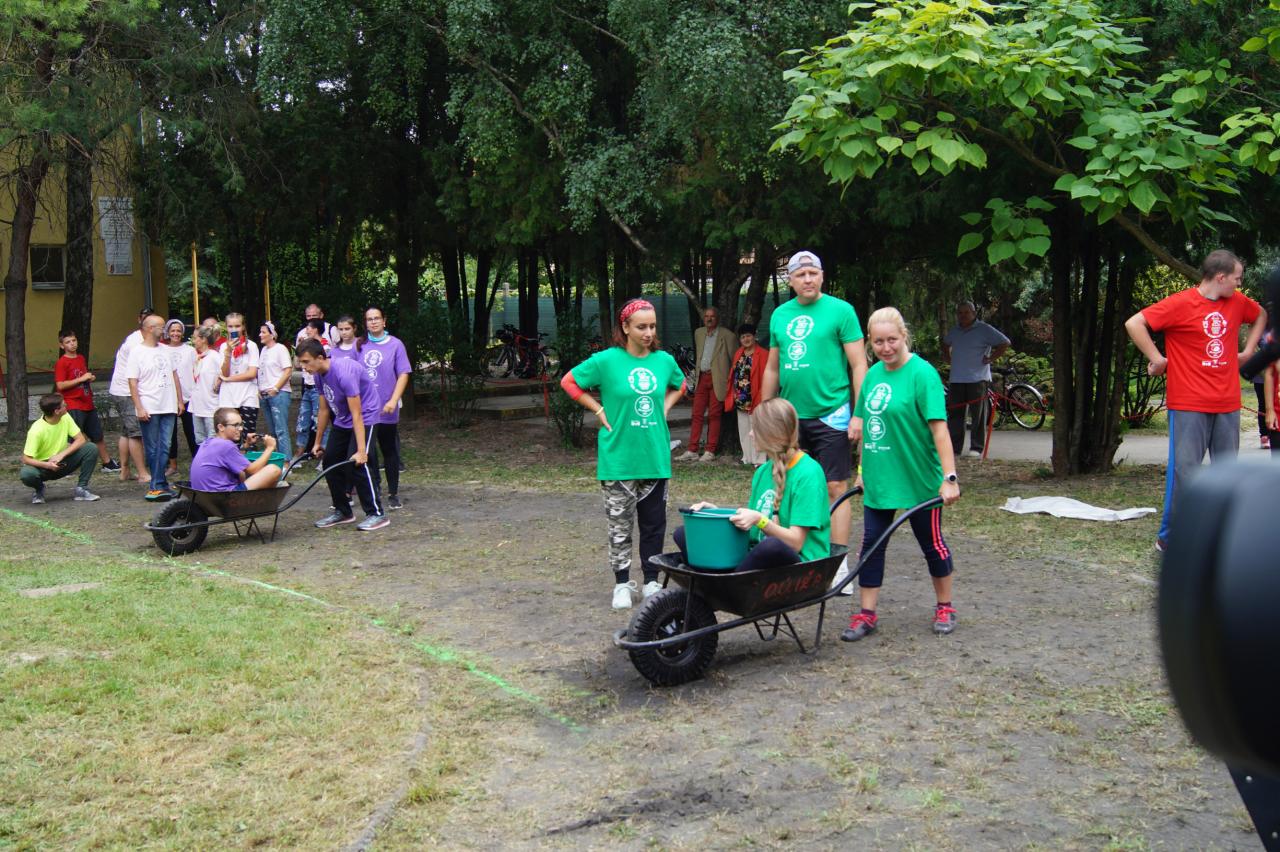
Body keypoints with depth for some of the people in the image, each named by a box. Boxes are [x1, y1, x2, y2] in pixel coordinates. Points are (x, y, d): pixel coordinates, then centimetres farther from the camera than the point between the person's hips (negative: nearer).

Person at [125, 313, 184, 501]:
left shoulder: (164, 350, 13)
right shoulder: (137, 352, -5)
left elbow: (174, 375, 20)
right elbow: (132, 382, -9)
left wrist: (179, 400, 14)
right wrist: (139, 408, -15)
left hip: (168, 408, 5)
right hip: (149, 409, -5)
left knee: (164, 448, 1)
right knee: (152, 449, 0)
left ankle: (157, 486, 2)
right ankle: (161, 485, 4)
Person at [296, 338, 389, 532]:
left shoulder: (344, 372, -29)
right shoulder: (319, 375, -3)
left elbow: (357, 415, -30)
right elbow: (324, 410, 10)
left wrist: (361, 450, -32)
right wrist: (317, 443, 15)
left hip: (365, 417, -9)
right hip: (342, 420, 9)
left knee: (357, 463, -20)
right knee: (330, 462, 6)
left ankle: (377, 514, -14)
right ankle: (342, 511, 19)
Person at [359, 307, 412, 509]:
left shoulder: (395, 345, -2)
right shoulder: (359, 346, 5)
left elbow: (403, 374, -5)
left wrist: (393, 401, -14)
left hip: (386, 410, -2)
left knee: (389, 452, 7)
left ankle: (393, 494, 15)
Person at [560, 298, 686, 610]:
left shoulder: (664, 360, 3)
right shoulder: (607, 360, -9)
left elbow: (679, 385, 23)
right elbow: (569, 382, 0)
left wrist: (665, 407, 7)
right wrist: (600, 411, -5)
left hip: (655, 456, 3)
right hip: (619, 458, -3)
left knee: (654, 523, 10)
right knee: (620, 524, 5)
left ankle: (651, 581, 23)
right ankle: (622, 584, 17)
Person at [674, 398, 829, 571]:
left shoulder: (808, 473, -11)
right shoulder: (764, 471, 14)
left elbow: (795, 542, -14)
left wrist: (760, 521, -28)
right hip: (760, 557, 8)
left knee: (773, 547, -42)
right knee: (684, 534, -2)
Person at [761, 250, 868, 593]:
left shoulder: (840, 310, -4)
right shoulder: (780, 315, 11)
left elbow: (859, 364, -6)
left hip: (830, 414, -5)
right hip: (789, 416, 5)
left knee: (835, 488, -3)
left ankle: (838, 563, 1)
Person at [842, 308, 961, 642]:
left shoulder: (922, 373, -15)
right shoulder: (873, 374, 5)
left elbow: (939, 428, -20)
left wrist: (949, 477, -23)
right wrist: (864, 469, 15)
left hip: (918, 479, -6)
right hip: (878, 479, 6)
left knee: (932, 543, 10)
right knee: (871, 544, 5)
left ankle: (944, 608, 28)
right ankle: (867, 614, 14)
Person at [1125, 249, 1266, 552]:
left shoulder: (1238, 302, 9)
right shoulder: (1181, 304, -11)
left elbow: (1260, 316, 31)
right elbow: (1134, 324, -17)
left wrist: (1248, 350, 19)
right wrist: (1157, 360, -13)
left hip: (1228, 404, 6)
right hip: (1189, 405, -6)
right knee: (1184, 470, -5)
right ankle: (1169, 537, 4)